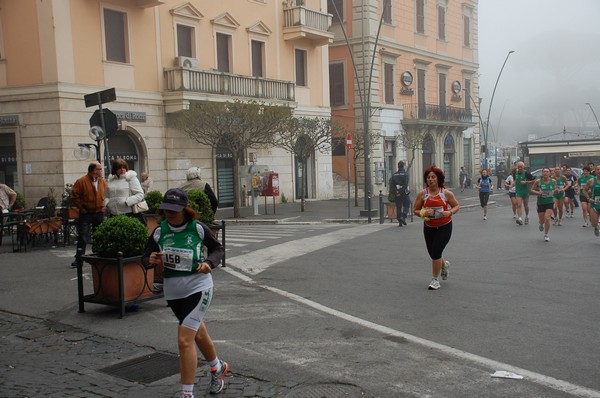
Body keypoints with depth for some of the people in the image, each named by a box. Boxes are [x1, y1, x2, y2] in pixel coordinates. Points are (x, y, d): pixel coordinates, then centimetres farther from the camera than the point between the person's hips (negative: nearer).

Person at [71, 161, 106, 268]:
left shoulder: (103, 181, 7)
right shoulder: (81, 181, -8)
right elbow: (74, 196, -6)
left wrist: (104, 206, 7)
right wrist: (81, 208, -7)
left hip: (99, 213, 4)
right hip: (86, 214, -4)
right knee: (83, 237, -4)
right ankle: (79, 259, 2)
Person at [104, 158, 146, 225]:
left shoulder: (131, 177, -2)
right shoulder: (111, 179, 14)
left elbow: (140, 194, -8)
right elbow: (107, 196, 25)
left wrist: (127, 202, -17)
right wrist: (106, 202, 3)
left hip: (129, 214, -5)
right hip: (113, 215, 5)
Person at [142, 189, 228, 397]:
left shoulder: (198, 228, -12)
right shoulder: (160, 231, -3)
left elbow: (218, 249, 2)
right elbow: (145, 257, 5)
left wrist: (209, 263, -18)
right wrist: (151, 260, -18)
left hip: (198, 288, -5)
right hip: (173, 291, 5)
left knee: (184, 340, -13)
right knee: (198, 333, 23)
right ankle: (218, 367, 49)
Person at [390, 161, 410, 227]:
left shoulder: (394, 175, 7)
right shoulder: (405, 174, -6)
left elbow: (391, 185, 0)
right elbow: (405, 184, -17)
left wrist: (395, 193, -4)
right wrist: (400, 192, -15)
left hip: (397, 194, 4)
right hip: (404, 193, -4)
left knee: (398, 207, 8)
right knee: (406, 206, 11)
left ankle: (400, 222, 5)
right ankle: (403, 217, -10)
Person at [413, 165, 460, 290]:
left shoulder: (446, 193, -10)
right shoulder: (422, 194, -7)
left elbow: (457, 206, 3)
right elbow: (415, 210, 0)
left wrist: (450, 212, -17)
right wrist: (423, 213, -21)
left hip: (444, 227, -3)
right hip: (429, 227, 3)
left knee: (436, 252, -12)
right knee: (432, 253, 13)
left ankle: (435, 279, 7)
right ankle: (444, 264, 50)